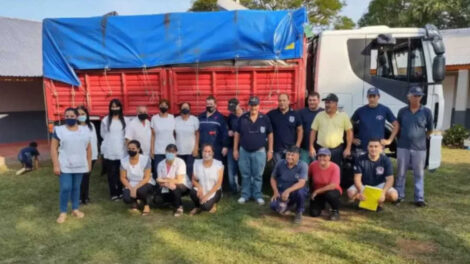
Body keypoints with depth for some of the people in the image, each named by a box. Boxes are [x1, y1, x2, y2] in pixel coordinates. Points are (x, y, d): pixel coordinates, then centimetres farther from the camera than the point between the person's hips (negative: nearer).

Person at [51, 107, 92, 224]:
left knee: (76, 187, 11)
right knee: (65, 188, -6)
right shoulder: (59, 130, -3)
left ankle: (75, 209, 24)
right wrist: (56, 165, -11)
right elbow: (53, 148, -5)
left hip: (80, 165, 3)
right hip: (65, 166, -2)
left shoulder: (85, 130, 5)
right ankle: (63, 212, 9)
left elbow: (88, 148, 10)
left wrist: (89, 163, 9)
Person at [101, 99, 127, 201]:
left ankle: (121, 192, 13)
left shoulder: (125, 120, 3)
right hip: (109, 151, 0)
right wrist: (111, 141, 13)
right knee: (111, 173, 2)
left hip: (121, 151, 0)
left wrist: (119, 141, 7)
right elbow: (103, 134, 11)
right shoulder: (105, 120, 2)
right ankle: (113, 193, 9)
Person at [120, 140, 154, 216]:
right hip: (130, 185, 2)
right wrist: (131, 188, -16)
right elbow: (123, 178, -2)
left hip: (145, 184, -2)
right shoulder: (124, 161, -6)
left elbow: (147, 178, -16)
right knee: (126, 198, -28)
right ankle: (134, 203, 11)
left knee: (141, 191, -36)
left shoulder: (146, 159, -16)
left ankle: (146, 205, -2)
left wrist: (135, 188, -25)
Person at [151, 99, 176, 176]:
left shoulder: (172, 118, 5)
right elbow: (153, 135, 5)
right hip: (158, 151, 0)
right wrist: (151, 150, 0)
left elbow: (175, 133, 7)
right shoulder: (154, 118, 3)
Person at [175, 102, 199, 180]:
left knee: (190, 170, 0)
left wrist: (196, 148, -7)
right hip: (179, 150, 2)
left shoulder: (194, 119, -3)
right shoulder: (176, 120, 4)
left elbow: (197, 134, -2)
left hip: (191, 150, -2)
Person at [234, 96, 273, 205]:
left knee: (258, 175, 6)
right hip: (244, 151, 1)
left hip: (259, 151, -1)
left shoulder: (265, 118, -3)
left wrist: (270, 150, 0)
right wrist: (235, 149, 2)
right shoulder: (242, 118, -1)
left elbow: (270, 135, 3)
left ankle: (258, 195, 18)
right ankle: (245, 194, 22)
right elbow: (237, 134, 4)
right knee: (245, 175, 10)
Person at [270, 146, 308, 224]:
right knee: (274, 206, -24)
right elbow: (273, 178, 6)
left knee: (300, 191, -38)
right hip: (282, 191, 3)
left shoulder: (303, 165, -17)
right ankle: (290, 204, 15)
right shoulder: (280, 163, -6)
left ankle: (299, 212, -6)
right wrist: (275, 191, -8)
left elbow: (301, 183, -29)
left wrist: (288, 191, -41)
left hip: (295, 192, -3)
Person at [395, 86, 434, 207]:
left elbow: (430, 130, 8)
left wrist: (421, 138, 11)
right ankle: (399, 195, 20)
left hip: (419, 148, -1)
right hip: (403, 147, 1)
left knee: (419, 174, 7)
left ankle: (419, 198, 15)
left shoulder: (426, 112, -2)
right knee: (401, 173, 8)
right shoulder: (402, 111, 2)